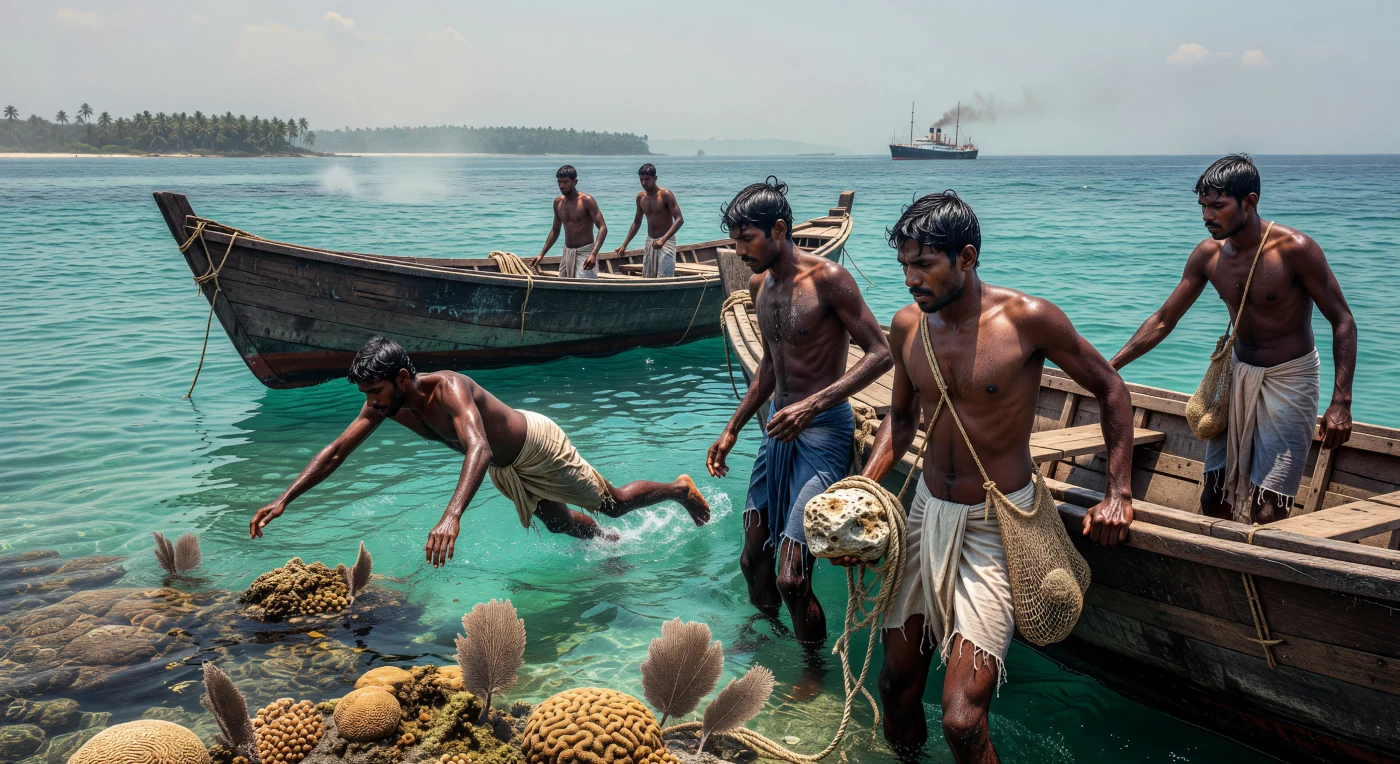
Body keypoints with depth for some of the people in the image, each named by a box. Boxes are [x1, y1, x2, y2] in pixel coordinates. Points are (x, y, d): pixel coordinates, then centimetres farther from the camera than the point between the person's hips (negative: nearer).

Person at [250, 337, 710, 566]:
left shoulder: (449, 390, -43)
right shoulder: (384, 405, -18)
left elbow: (479, 449, -59)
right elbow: (335, 452, -11)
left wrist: (452, 516, -74)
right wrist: (284, 500, -20)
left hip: (537, 446, -7)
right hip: (504, 468, 7)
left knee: (613, 504, 8)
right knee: (557, 523, 22)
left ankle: (681, 489, 34)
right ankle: (615, 545, 50)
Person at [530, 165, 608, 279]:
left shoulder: (586, 201, -12)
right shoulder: (558, 202, 7)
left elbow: (603, 228, -19)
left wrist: (594, 254, -32)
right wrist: (541, 254, 13)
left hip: (585, 252, -7)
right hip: (567, 252, 7)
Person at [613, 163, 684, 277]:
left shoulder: (665, 195, -14)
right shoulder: (640, 197, 5)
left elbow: (679, 220, -20)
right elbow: (637, 222, 18)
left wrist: (663, 240, -32)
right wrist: (624, 245, 12)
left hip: (666, 241, -7)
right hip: (650, 242, 7)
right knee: (647, 278, 8)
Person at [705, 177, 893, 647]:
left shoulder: (827, 278, -15)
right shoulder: (759, 285, 9)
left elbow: (880, 353, -17)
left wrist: (814, 405, -26)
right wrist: (733, 429, 20)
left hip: (824, 432, -8)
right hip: (779, 428, 8)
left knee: (791, 579, -12)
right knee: (753, 559, 15)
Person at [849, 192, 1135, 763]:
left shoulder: (1027, 319, -15)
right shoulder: (907, 325, -1)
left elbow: (1109, 389, -2)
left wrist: (1118, 493, -4)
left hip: (996, 528, -5)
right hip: (927, 513, 5)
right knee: (895, 687, 12)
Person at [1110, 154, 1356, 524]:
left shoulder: (1294, 250, -20)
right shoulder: (1207, 255, -5)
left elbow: (1343, 322, -14)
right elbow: (1163, 320, 1)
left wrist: (1341, 402, -21)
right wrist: (1111, 366, -7)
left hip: (1289, 379, -5)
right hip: (1238, 374, 6)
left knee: (1267, 514, -12)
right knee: (1213, 499, 7)